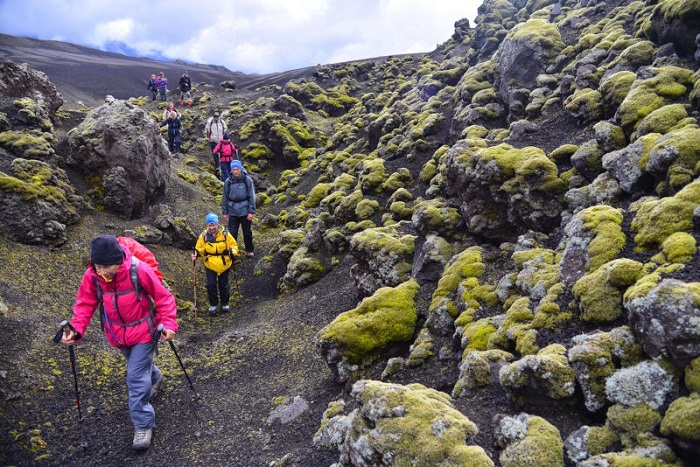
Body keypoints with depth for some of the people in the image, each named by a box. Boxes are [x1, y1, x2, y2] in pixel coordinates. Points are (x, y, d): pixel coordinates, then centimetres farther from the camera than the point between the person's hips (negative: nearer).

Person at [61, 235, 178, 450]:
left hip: (143, 331, -5)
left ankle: (143, 424, 9)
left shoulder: (140, 270, -29)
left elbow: (163, 297, -19)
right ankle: (154, 376, 62)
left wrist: (168, 324, -26)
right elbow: (85, 304, -8)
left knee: (136, 378, -7)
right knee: (139, 366, 27)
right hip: (117, 334, 5)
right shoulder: (92, 275, -18)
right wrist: (76, 329, -23)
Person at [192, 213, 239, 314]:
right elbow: (200, 249, 1)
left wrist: (233, 252, -23)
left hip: (224, 265, -1)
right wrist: (196, 255, -18)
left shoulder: (225, 234, -13)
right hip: (210, 265, 1)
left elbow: (234, 245, -4)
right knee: (211, 285, -1)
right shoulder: (204, 236, -9)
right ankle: (213, 304, 20)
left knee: (223, 285, 13)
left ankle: (225, 303, 32)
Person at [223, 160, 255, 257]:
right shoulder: (228, 181, -1)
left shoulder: (247, 180, -7)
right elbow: (225, 197, 7)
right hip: (232, 212, 1)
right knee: (232, 233, 1)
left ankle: (250, 250, 30)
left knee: (247, 232, 12)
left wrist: (251, 212, -8)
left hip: (245, 211, -1)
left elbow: (251, 197, -5)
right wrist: (225, 212, 7)